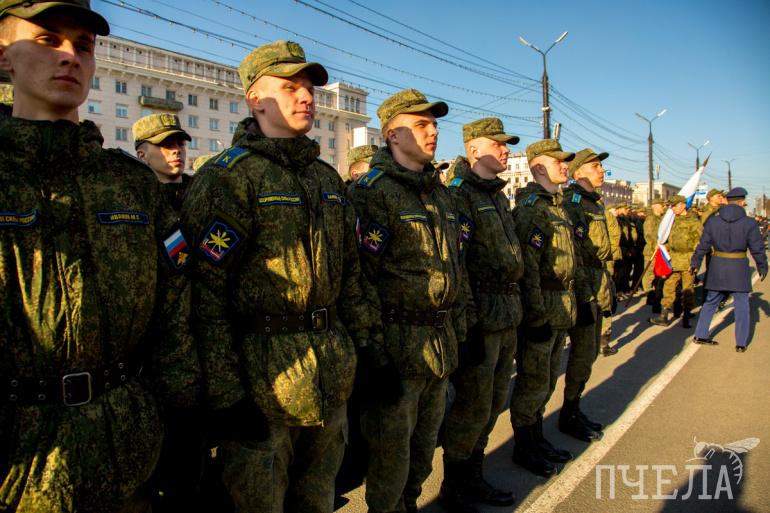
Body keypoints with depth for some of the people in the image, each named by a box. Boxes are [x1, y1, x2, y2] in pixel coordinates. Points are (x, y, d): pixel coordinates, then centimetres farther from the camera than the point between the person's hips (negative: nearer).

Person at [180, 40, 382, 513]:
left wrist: (373, 345, 13)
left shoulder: (327, 178, 13)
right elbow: (206, 294, -15)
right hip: (261, 374, -6)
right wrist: (225, 395, -17)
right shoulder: (227, 176, -9)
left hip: (331, 373, 7)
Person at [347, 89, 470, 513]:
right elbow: (359, 273, -18)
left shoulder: (442, 193, 14)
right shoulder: (371, 191, -11)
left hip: (441, 345, 8)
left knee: (424, 445, 21)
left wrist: (459, 326, 18)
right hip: (398, 346, -7)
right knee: (391, 454, 7)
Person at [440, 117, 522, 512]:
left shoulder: (498, 196, 17)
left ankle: (474, 477, 34)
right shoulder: (457, 194, -12)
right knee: (472, 408, 1)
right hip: (478, 317, -9)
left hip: (507, 318, 9)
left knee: (492, 403, 17)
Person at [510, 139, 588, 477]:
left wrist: (583, 299, 18)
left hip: (562, 308, 9)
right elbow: (527, 266, -22)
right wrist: (536, 316, -23)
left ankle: (537, 439, 32)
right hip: (540, 308, -9)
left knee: (547, 380, 18)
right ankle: (523, 448, 18)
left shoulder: (558, 206, 16)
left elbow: (571, 258, 21)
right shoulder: (529, 208, -15)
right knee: (533, 382, 2)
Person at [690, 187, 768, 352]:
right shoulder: (749, 223, -9)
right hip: (739, 269, -2)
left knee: (710, 302, 15)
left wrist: (695, 263, 14)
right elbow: (757, 249, -3)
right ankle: (741, 343, 12)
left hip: (717, 268, 3)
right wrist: (762, 267, 10)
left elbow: (703, 245, 4)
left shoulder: (712, 221, -2)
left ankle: (700, 335, 20)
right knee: (741, 306, 9)